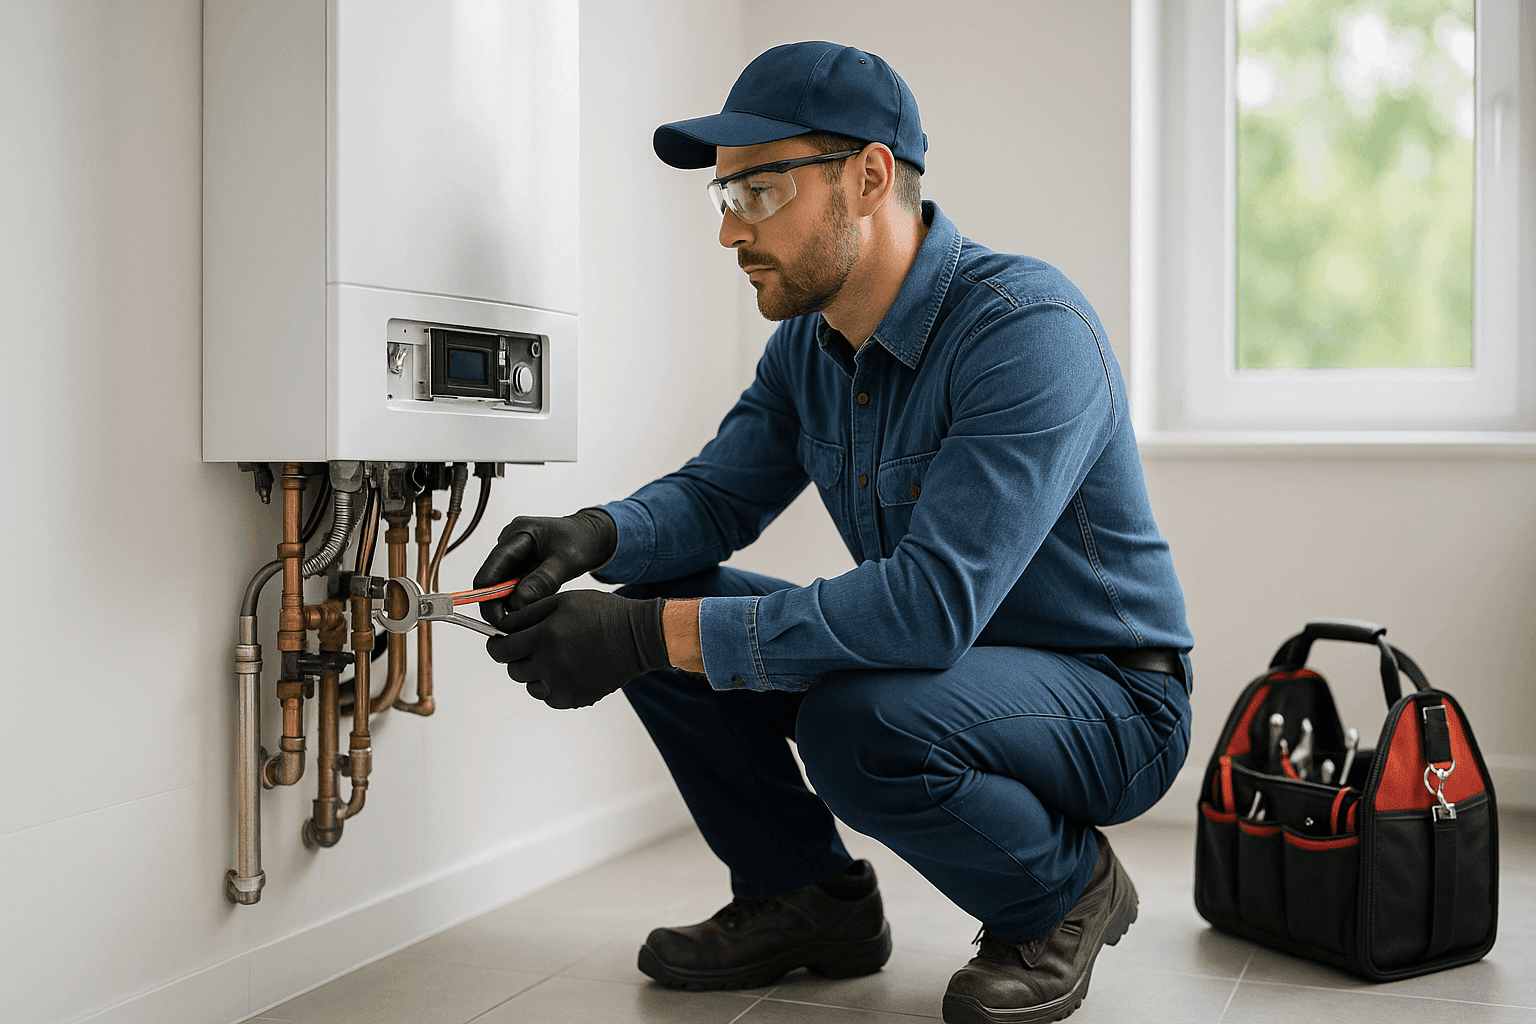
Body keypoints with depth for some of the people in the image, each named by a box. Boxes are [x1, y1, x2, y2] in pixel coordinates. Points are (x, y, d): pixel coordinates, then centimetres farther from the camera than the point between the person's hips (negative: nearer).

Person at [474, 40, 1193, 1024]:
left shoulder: (1029, 330, -27)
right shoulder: (809, 343, 1)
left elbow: (936, 598, -36)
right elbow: (718, 492, 7)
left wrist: (656, 635, -38)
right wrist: (594, 535, -17)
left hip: (1110, 703, -7)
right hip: (933, 661, 8)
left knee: (858, 721, -36)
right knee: (655, 597, -3)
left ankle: (1066, 893, -5)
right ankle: (808, 897, 10)